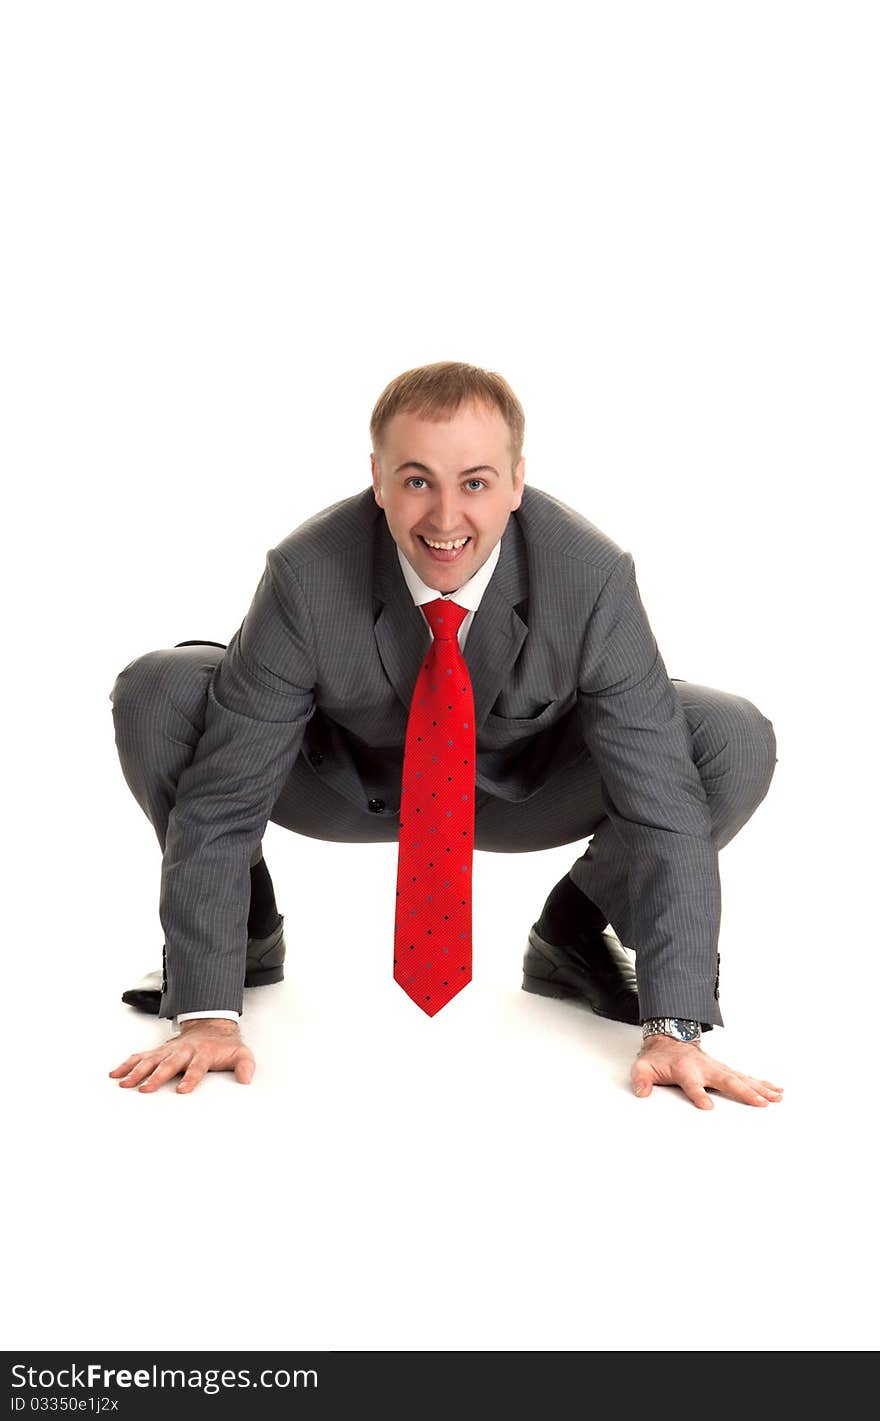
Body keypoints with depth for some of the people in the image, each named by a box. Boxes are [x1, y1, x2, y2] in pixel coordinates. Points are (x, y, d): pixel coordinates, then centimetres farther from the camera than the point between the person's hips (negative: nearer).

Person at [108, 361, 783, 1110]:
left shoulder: (593, 578, -29)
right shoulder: (307, 574, -30)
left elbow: (663, 797, -27)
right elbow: (223, 797, -26)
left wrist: (673, 1029, -33)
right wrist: (208, 1014, -32)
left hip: (523, 790, 1)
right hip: (346, 784, 0)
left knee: (736, 744, -24)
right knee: (156, 694, -26)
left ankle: (572, 935, 3)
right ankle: (247, 931, 1)